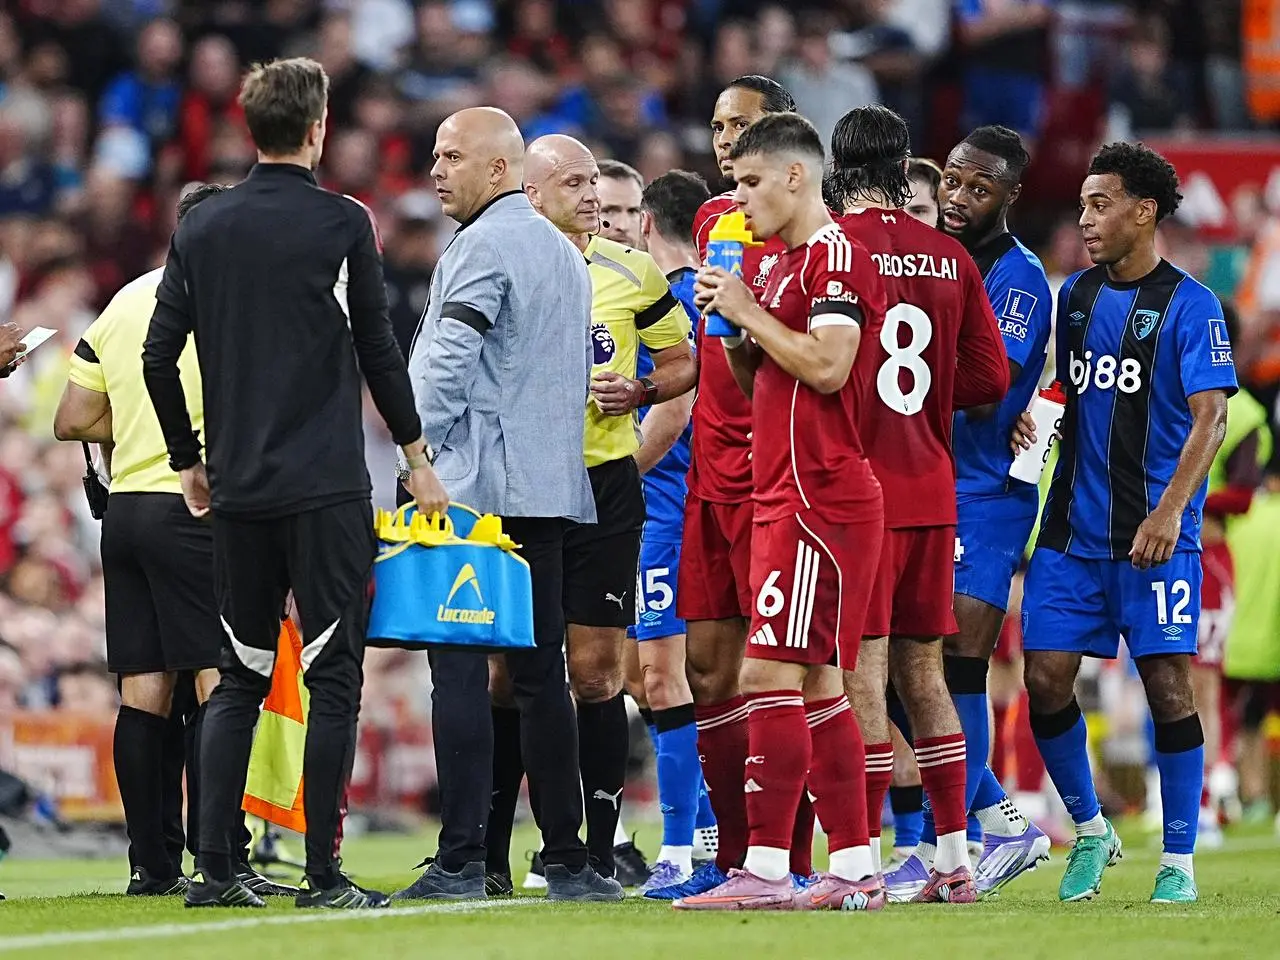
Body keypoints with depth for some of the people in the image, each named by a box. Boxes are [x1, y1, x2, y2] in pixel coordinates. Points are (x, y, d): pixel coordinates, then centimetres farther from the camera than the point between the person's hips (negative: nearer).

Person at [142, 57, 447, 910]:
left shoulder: (201, 228, 7)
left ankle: (214, 867, 6)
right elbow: (378, 350, -3)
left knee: (240, 679, 11)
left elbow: (159, 355, 7)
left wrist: (189, 463, 18)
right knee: (332, 678, -1)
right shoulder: (341, 223, -5)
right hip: (327, 487, -5)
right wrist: (417, 455, 7)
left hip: (237, 489, 5)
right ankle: (324, 874, -5)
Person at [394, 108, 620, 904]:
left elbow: (444, 367, -15)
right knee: (540, 673, 9)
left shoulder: (482, 247, -9)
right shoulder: (566, 254, 19)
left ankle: (464, 860, -13)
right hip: (552, 490, 8)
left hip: (476, 487, -8)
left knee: (461, 670, -8)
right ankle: (566, 859, 8)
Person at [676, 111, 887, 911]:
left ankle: (765, 869, -14)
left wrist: (749, 311, -12)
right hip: (788, 501, 10)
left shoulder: (836, 255, -10)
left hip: (818, 503, -10)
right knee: (817, 686, 9)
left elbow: (827, 366, -22)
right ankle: (854, 869, 11)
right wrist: (732, 329, 8)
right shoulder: (788, 265, 20)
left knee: (772, 674, -12)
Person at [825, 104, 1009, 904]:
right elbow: (990, 378, 9)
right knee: (922, 671, 12)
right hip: (931, 490, 5)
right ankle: (954, 859, 14)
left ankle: (862, 861, -9)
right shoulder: (950, 257, 8)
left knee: (861, 665, -6)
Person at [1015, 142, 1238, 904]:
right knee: (1045, 679, -1)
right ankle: (1090, 832, 19)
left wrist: (1169, 512, -24)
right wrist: (1028, 419, 4)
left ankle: (1179, 862, 4)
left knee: (1168, 684, -6)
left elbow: (1211, 416, -14)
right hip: (1073, 528, 5)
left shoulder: (1189, 306, -7)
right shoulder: (1076, 295, 11)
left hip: (1155, 535, -5)